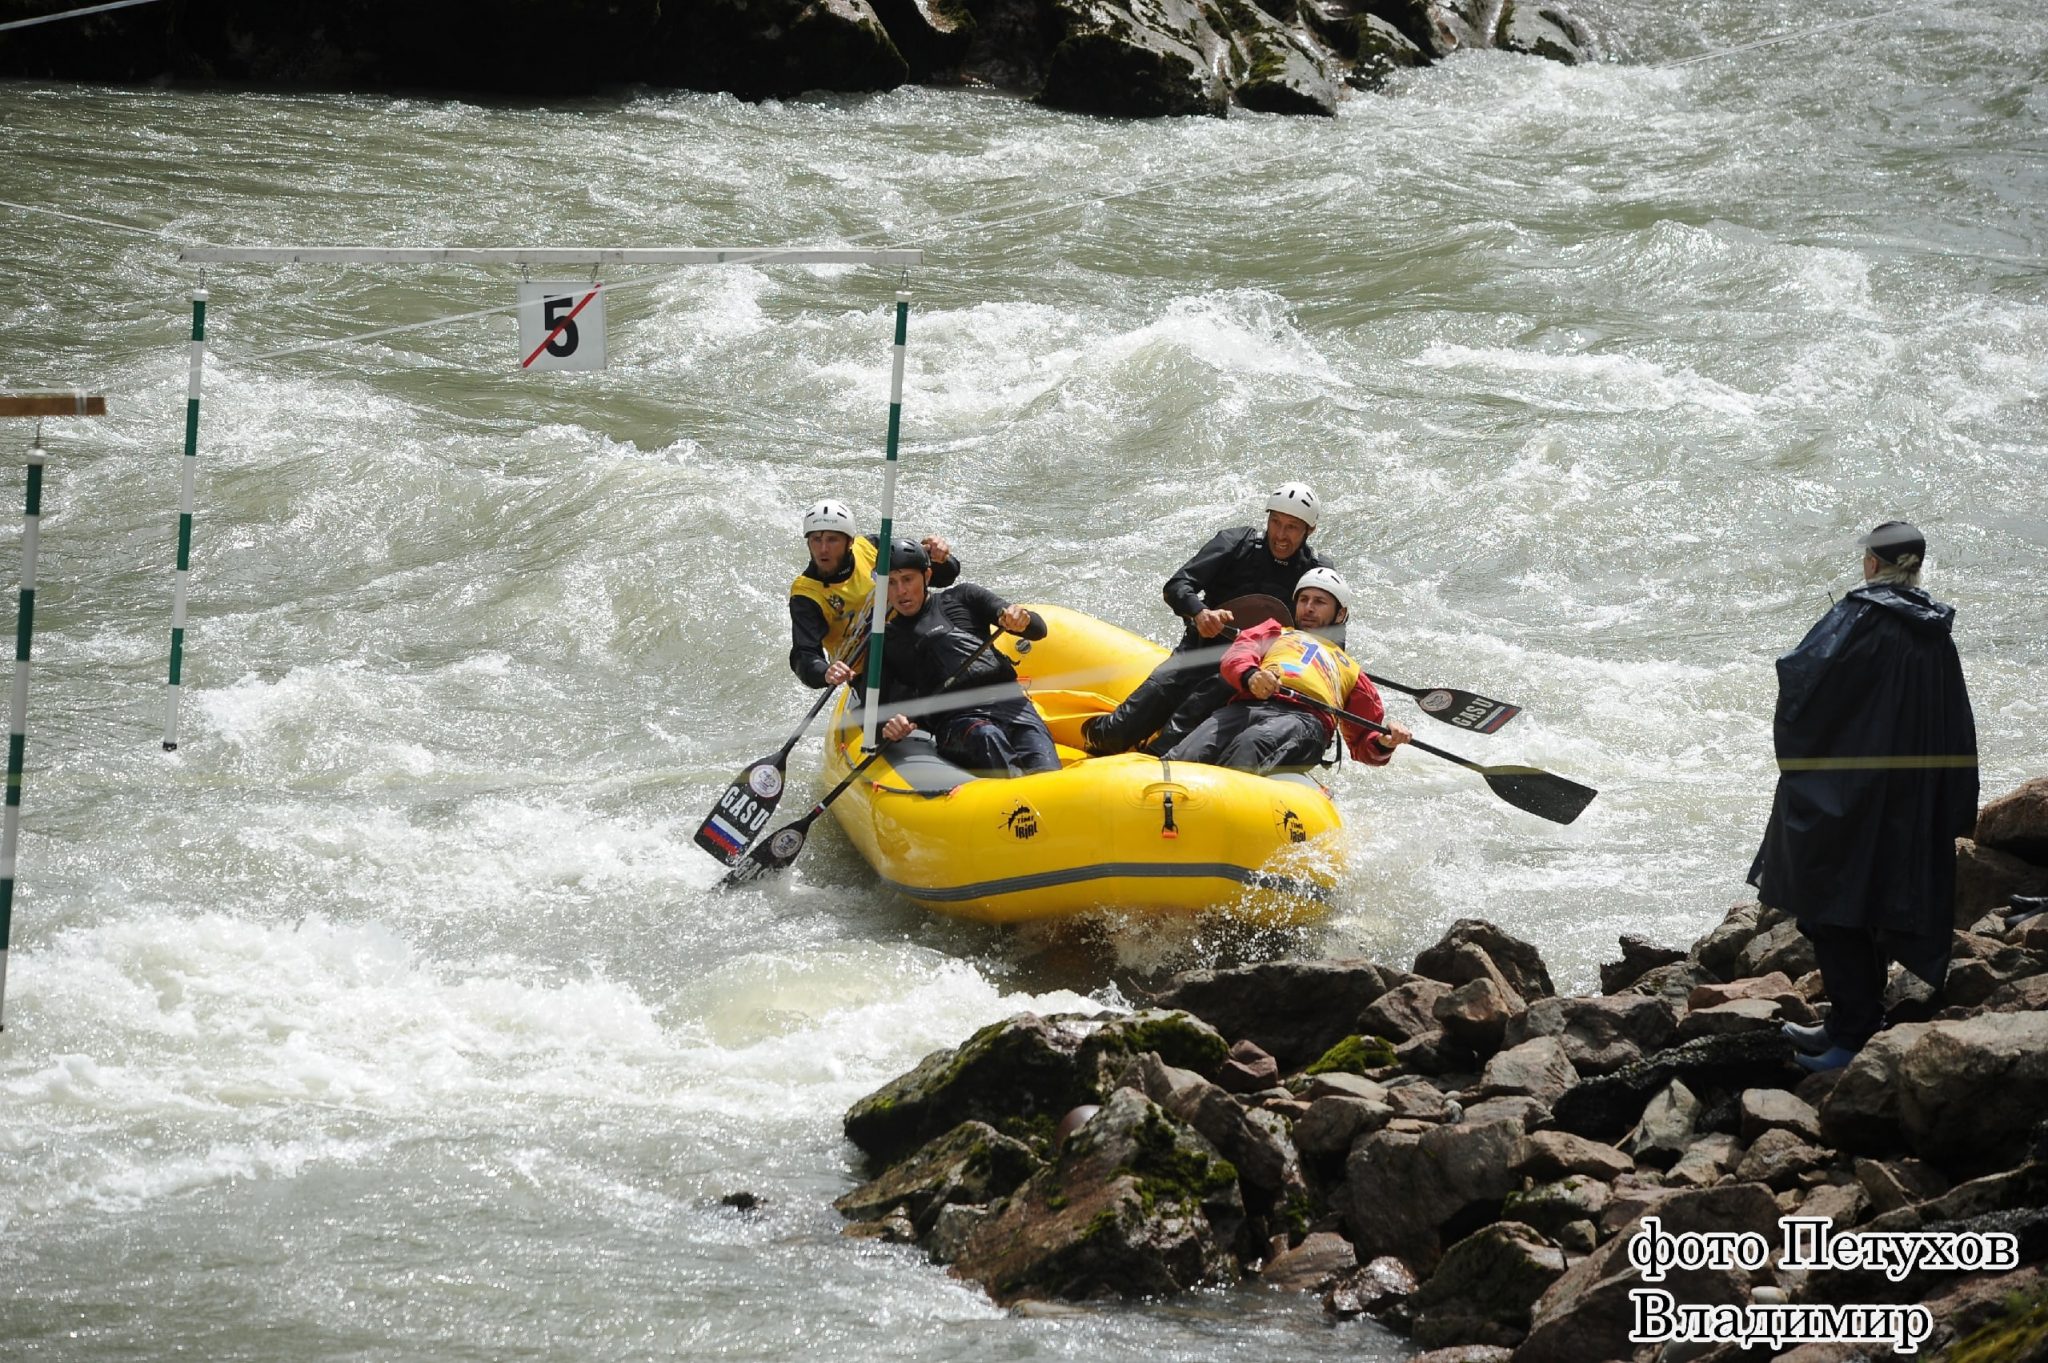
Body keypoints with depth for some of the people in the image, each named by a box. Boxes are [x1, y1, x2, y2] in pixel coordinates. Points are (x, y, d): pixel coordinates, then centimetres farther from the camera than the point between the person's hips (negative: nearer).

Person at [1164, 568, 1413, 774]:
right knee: (1185, 758, -33)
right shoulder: (1276, 631, 41)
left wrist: (1384, 744, 9)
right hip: (1246, 707, 1)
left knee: (1250, 745, -40)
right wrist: (1250, 675, -10)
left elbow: (1363, 746, 36)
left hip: (1303, 718, -1)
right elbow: (1237, 653, 17)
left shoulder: (1351, 671, 41)